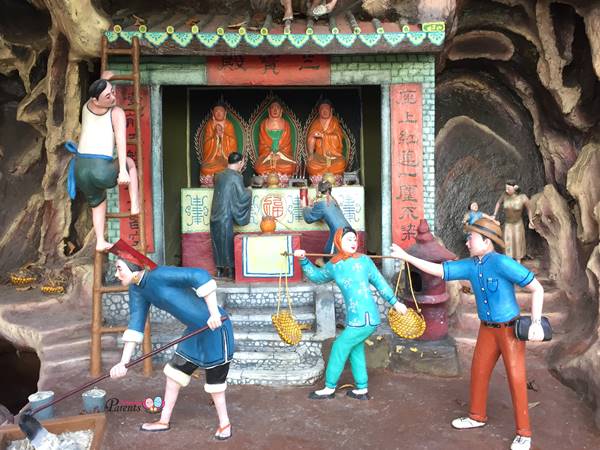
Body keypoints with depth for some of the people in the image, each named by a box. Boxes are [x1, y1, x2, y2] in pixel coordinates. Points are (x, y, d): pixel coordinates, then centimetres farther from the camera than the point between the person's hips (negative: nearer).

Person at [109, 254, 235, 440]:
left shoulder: (158, 275, -25)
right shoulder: (137, 289, 3)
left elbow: (200, 275, -33)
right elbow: (135, 323, 3)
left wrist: (214, 312, -33)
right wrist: (124, 362, -4)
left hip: (214, 326, -9)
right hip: (196, 330, 9)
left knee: (214, 380, 5)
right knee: (174, 372, 16)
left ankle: (224, 423, 28)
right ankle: (164, 421, 34)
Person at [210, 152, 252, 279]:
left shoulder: (219, 175, 9)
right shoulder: (236, 176, -11)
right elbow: (242, 196, -12)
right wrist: (249, 191, 8)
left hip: (216, 214, 6)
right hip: (227, 215, -6)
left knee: (218, 240, 12)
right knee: (228, 241, 2)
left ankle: (220, 269, 17)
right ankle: (229, 270, 6)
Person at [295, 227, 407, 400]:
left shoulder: (364, 260, -6)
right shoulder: (333, 266, 6)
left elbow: (380, 283, 3)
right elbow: (316, 276, 23)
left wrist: (395, 302, 9)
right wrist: (303, 260, 10)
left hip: (365, 318, -5)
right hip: (354, 319, 5)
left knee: (339, 348, 2)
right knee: (355, 350, 13)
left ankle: (329, 388, 15)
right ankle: (362, 390, 28)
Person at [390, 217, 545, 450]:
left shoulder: (502, 263, -25)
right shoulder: (470, 266, -3)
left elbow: (537, 288, -20)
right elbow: (438, 270, 0)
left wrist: (536, 322, -25)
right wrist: (406, 256, -2)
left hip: (511, 329, -7)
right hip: (488, 329, 7)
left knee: (516, 379, -3)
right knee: (478, 372, 15)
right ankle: (477, 416, 34)